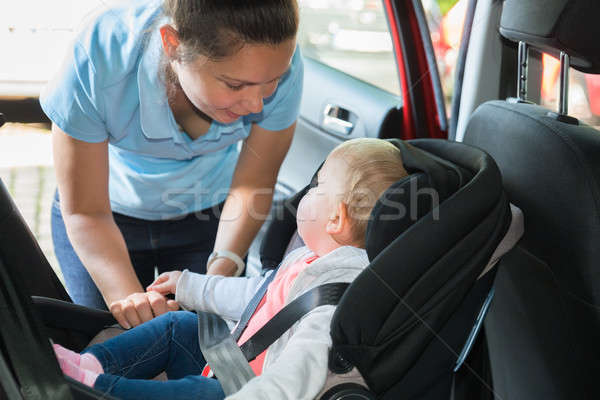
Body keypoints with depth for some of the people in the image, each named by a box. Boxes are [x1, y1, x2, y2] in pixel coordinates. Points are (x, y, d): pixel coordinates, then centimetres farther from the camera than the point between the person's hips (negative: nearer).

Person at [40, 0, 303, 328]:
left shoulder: (279, 63, -31)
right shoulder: (97, 63, -36)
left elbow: (252, 187, -17)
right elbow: (86, 212, -27)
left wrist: (222, 270, -31)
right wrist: (129, 296, -41)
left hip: (208, 214, 1)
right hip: (114, 213, -1)